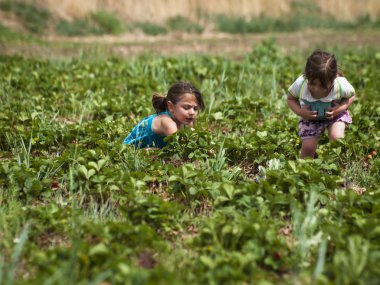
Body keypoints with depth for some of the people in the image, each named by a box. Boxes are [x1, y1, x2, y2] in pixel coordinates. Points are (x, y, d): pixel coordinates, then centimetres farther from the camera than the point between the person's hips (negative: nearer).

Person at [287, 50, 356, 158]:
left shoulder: (341, 85, -33)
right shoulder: (300, 84, -32)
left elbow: (351, 96, -9)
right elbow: (290, 99, -11)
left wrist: (340, 109, -28)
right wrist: (300, 111, -30)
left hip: (335, 114, 0)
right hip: (310, 116, 1)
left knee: (336, 138, -24)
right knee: (308, 147, -10)